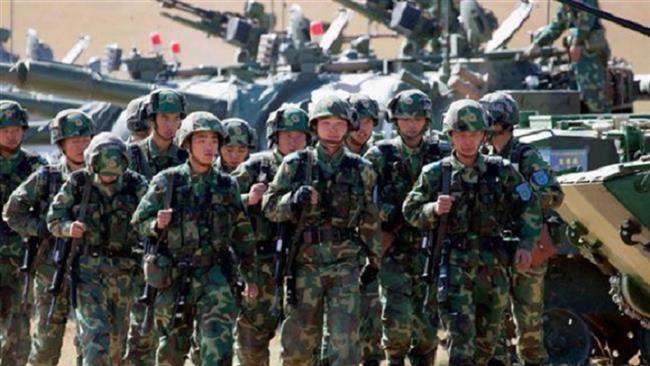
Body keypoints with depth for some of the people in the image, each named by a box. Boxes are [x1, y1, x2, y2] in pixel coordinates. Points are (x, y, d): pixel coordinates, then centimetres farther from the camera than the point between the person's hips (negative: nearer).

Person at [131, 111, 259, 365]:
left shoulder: (227, 186, 6)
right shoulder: (167, 182, 0)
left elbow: (242, 234, 12)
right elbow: (139, 221, 3)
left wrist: (250, 277, 12)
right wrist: (157, 225, -19)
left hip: (213, 276, 1)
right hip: (174, 276, -1)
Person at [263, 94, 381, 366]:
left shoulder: (361, 170, 7)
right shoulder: (296, 165, 3)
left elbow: (369, 218, 16)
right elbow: (269, 207, 2)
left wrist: (374, 259, 19)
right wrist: (295, 198, -17)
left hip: (345, 264, 0)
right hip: (305, 261, 0)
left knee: (345, 342, -9)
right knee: (298, 343, 5)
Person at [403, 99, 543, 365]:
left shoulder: (501, 171, 6)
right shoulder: (436, 174, 3)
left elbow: (529, 207, 11)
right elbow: (410, 211, 8)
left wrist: (526, 244, -1)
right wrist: (434, 209, -12)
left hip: (493, 264, 3)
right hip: (454, 265, -3)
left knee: (488, 335, 12)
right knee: (460, 334, -15)